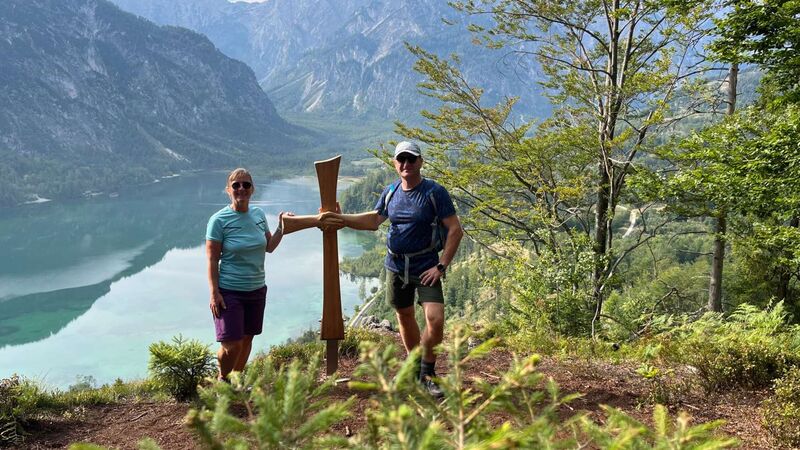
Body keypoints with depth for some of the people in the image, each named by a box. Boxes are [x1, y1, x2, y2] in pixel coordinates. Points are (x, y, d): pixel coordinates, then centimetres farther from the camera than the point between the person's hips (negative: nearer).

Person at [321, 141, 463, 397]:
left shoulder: (434, 192, -10)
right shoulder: (390, 192, 5)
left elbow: (455, 230, -11)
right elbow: (374, 220, 17)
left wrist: (441, 266, -17)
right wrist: (342, 219, 2)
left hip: (425, 267, -5)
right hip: (395, 266, 5)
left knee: (436, 320, -16)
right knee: (405, 318, 15)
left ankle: (427, 375, 5)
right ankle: (414, 369, 34)